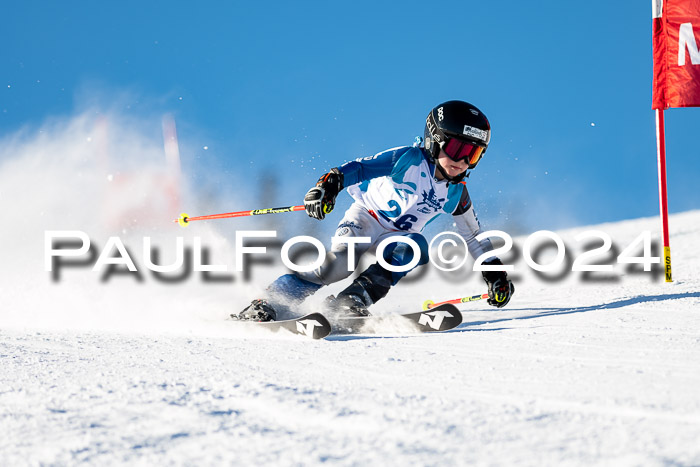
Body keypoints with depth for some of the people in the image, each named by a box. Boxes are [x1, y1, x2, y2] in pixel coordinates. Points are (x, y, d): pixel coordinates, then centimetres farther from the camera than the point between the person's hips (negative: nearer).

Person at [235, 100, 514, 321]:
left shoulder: (457, 194, -2)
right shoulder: (408, 159, -18)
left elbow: (473, 235, 12)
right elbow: (361, 168, -25)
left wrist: (494, 271, 8)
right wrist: (328, 185, -43)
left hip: (397, 237, 5)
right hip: (364, 221, -5)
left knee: (415, 246, -30)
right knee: (339, 264, -30)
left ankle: (354, 298, -33)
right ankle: (264, 306, -30)